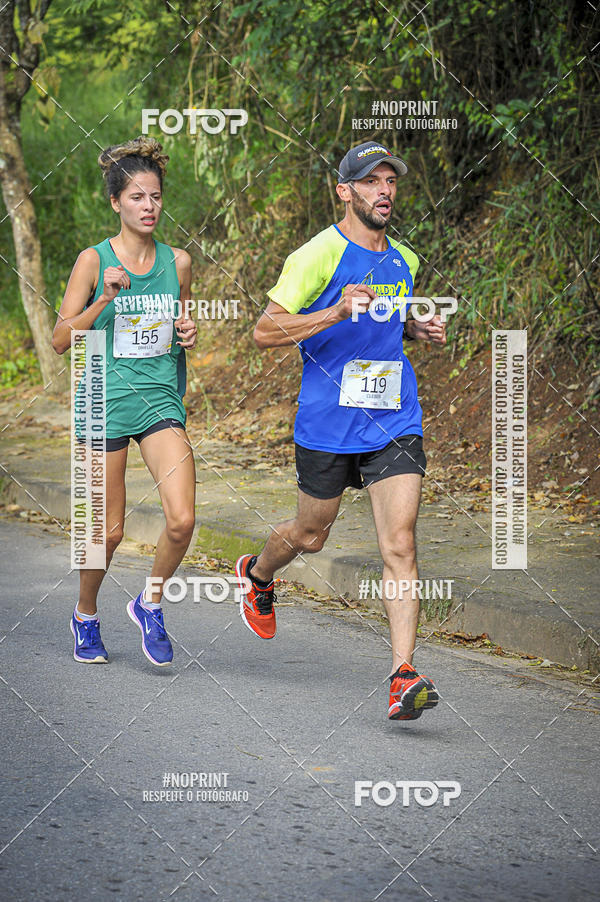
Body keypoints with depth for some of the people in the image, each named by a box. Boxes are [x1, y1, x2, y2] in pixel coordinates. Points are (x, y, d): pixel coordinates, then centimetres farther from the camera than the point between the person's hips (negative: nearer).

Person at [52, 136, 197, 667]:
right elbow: (61, 340, -7)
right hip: (106, 403, -2)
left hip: (161, 401, 2)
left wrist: (189, 335, -1)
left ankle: (150, 604, 10)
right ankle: (86, 616, 32)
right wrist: (105, 299, -21)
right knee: (109, 531, 5)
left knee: (182, 520, -15)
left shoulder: (177, 262, 5)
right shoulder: (94, 260, -5)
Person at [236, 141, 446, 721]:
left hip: (394, 423, 4)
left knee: (400, 546, -11)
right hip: (327, 426, -3)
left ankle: (404, 676, -15)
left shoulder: (404, 261, 11)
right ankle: (256, 575, 49)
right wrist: (336, 312, -25)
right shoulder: (317, 256, -10)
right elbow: (265, 331, -12)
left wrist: (420, 330, 6)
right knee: (310, 536, 14)